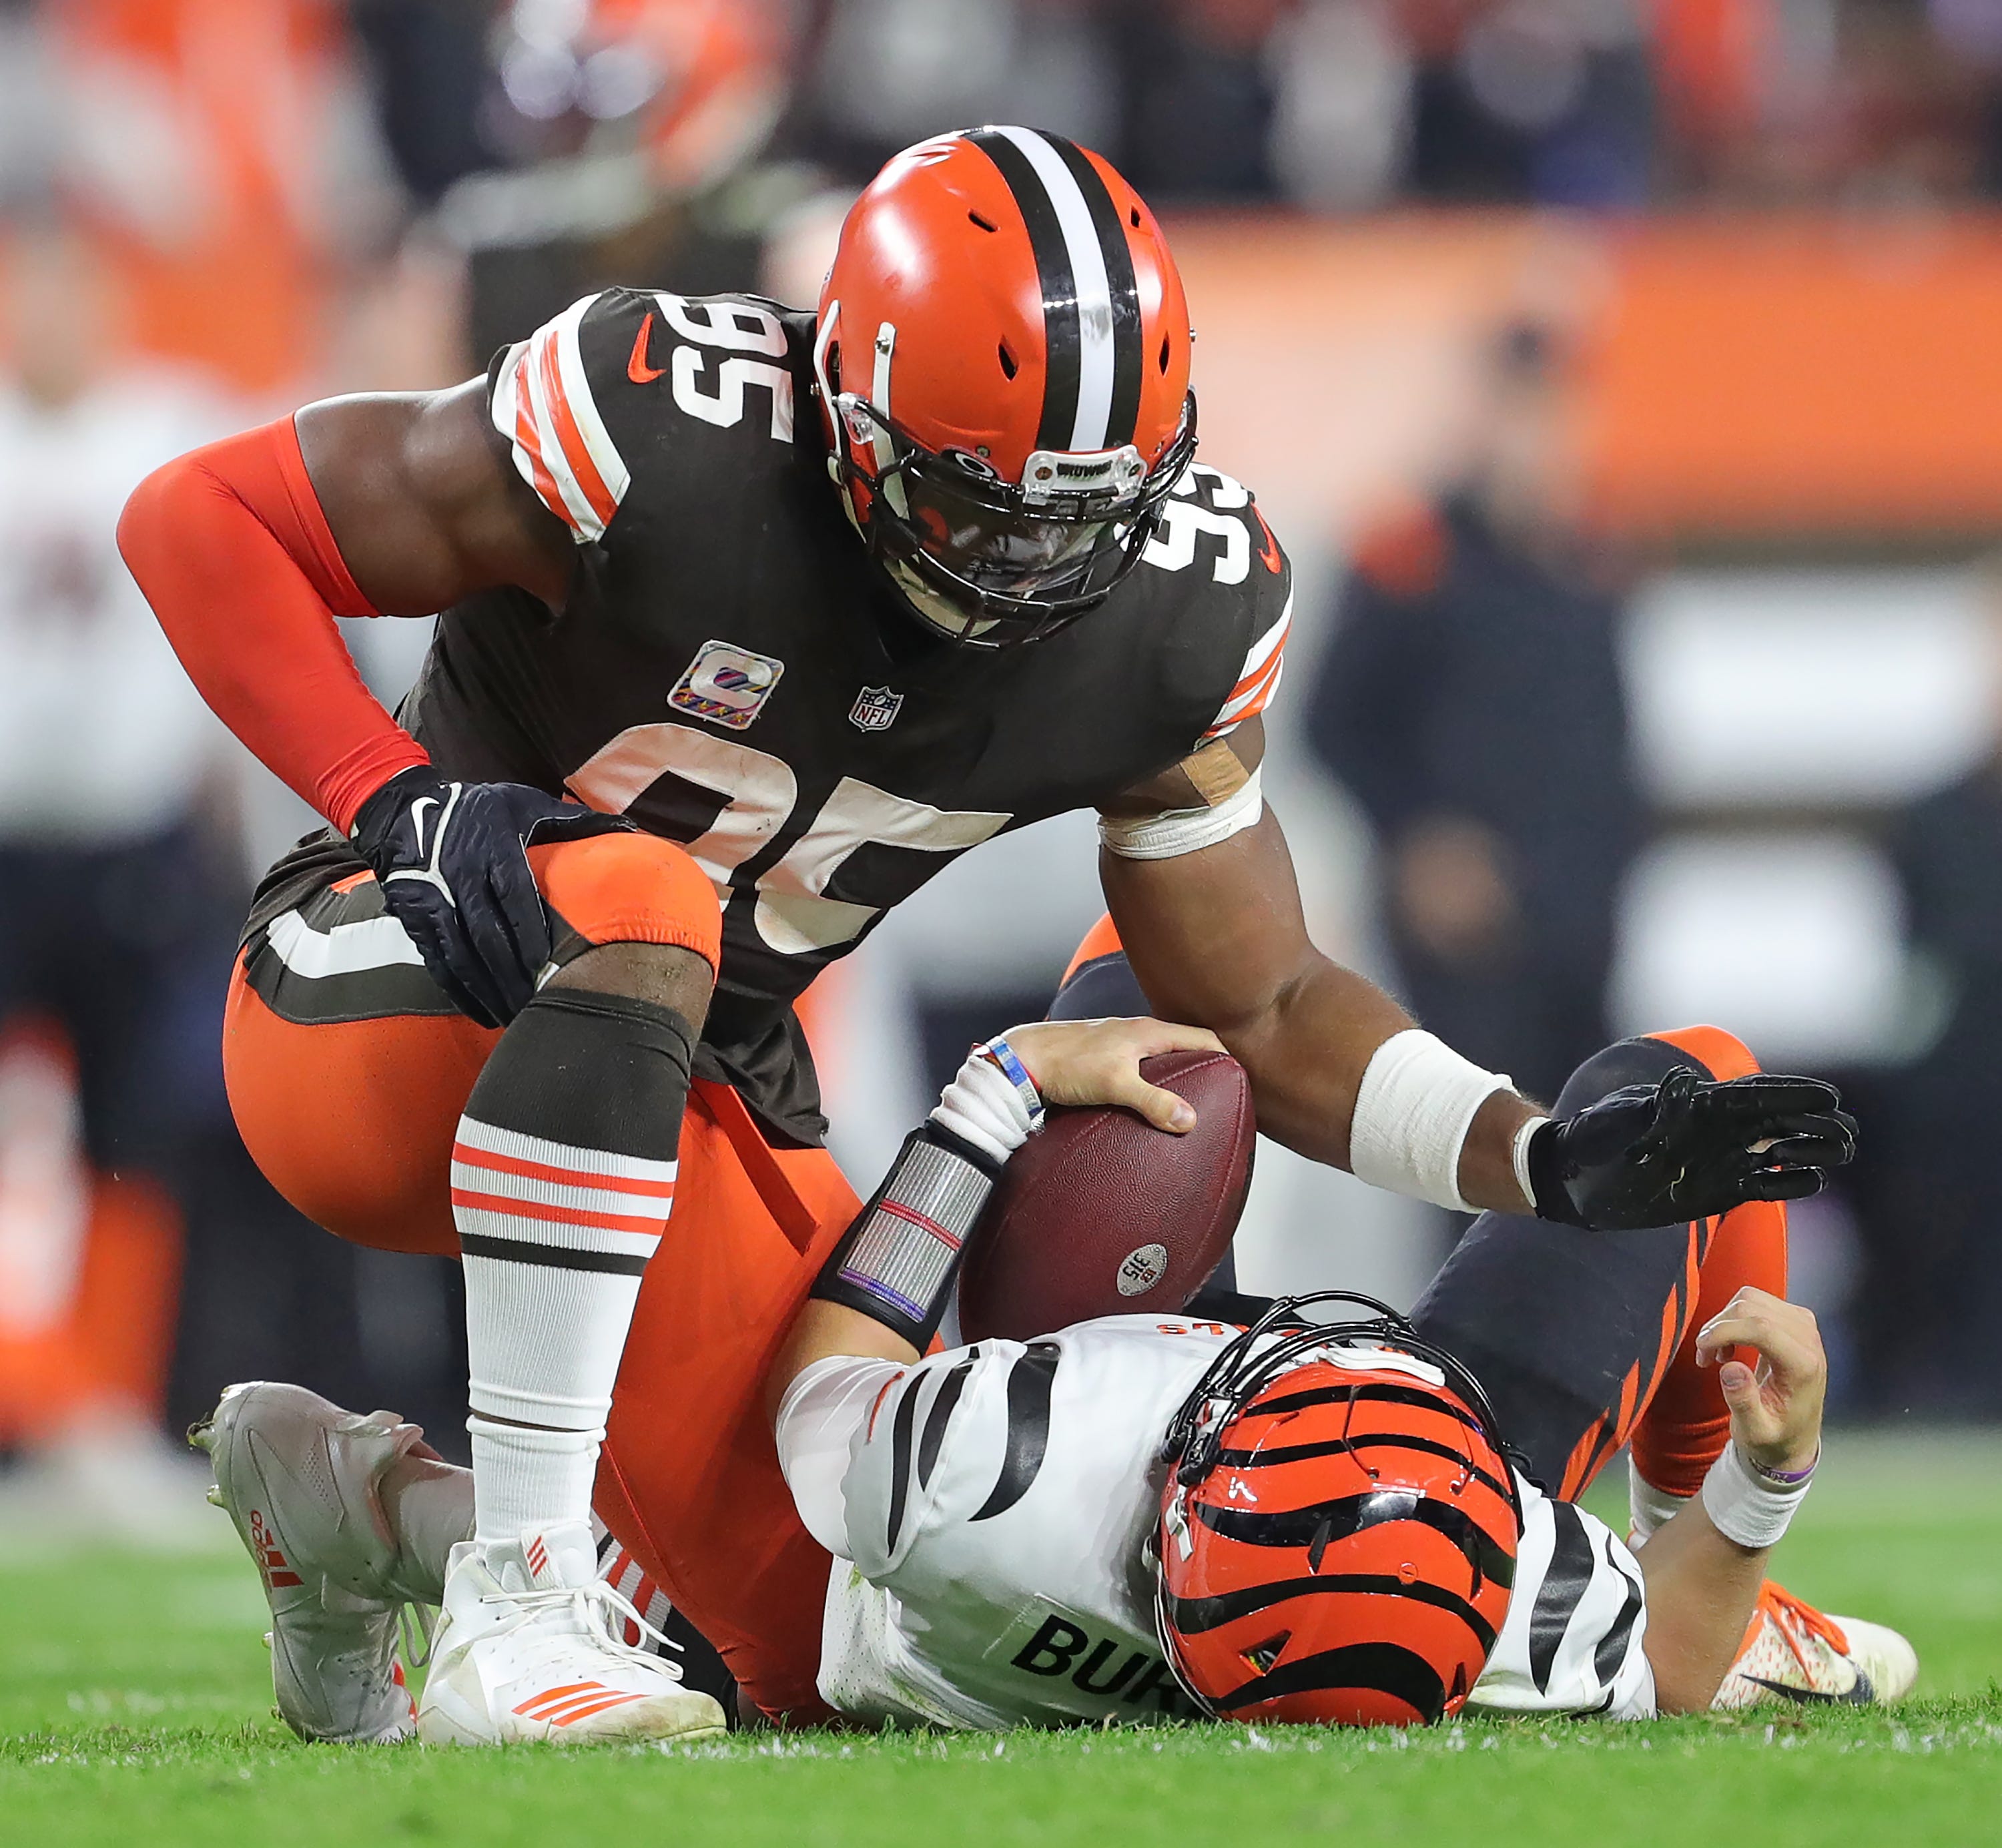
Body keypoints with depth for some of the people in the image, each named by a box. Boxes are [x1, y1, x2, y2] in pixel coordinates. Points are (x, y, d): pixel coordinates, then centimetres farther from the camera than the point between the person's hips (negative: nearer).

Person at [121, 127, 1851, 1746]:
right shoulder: (663, 439, -27)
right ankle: (517, 1605, -36)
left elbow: (1261, 1010, 0)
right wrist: (403, 804, -30)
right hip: (388, 1010, -6)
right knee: (637, 907, -40)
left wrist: (1549, 1159, -14)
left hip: (677, 1106, 6)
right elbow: (199, 517, -19)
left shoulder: (1183, 610, -11)